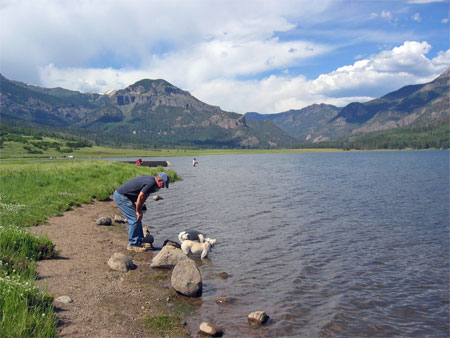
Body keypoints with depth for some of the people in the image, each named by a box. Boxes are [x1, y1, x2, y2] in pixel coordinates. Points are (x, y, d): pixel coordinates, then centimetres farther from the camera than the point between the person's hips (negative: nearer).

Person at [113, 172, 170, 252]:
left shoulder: (150, 180, 11)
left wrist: (139, 210, 14)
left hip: (120, 195, 11)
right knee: (135, 219, -9)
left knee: (137, 219, 12)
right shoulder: (151, 183, -21)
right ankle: (132, 245, -2)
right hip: (120, 196, -11)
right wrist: (138, 211, -13)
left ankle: (140, 241, 18)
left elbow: (142, 197, 17)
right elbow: (140, 197, -23)